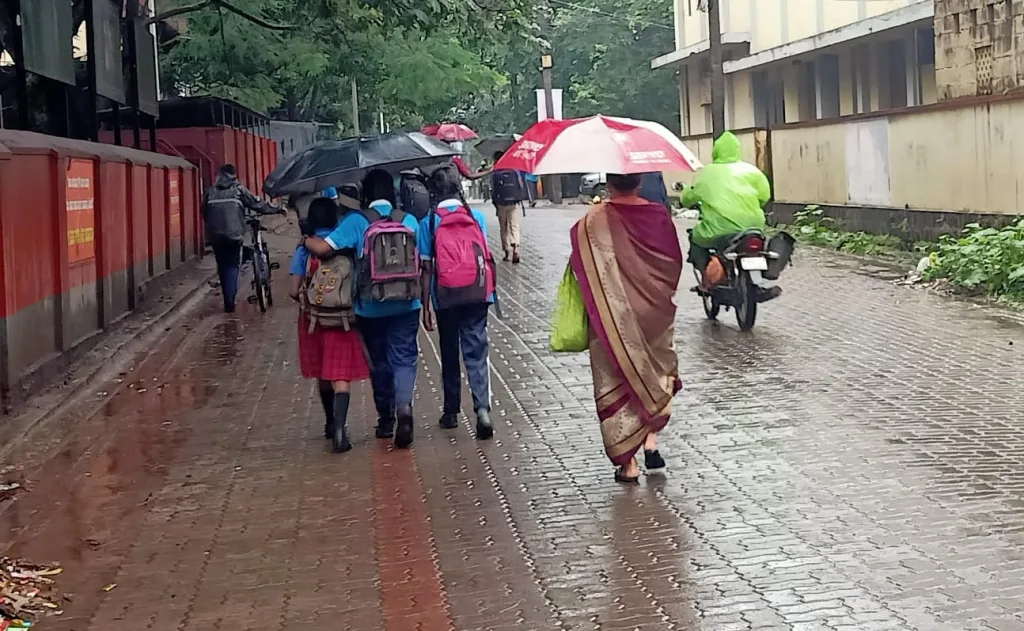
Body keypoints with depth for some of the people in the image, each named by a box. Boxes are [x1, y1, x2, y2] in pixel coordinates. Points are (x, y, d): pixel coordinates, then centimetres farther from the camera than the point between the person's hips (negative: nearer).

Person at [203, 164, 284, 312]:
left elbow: (205, 214, 15)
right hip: (233, 235, -3)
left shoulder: (211, 191, 10)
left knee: (222, 267, 15)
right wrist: (277, 210, 9)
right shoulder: (238, 190, 1)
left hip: (215, 236, 3)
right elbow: (257, 204, 0)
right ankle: (230, 302, -10)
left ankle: (227, 301, 18)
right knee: (232, 266, 4)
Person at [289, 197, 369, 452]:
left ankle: (330, 423, 35)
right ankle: (339, 428, -21)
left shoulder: (304, 250, -4)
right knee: (341, 376, -4)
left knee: (322, 374, 19)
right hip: (343, 320, -1)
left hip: (314, 319, 2)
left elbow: (294, 291, -6)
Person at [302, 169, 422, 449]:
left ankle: (385, 418, 24)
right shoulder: (409, 220, 1)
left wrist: (306, 240, 7)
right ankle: (404, 405, -24)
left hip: (370, 307, 0)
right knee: (404, 358, 2)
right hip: (405, 305, 1)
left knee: (378, 361, 15)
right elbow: (418, 261, 6)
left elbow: (323, 248, -14)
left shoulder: (356, 221, -7)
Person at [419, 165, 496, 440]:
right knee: (476, 353, 1)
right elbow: (483, 255, 8)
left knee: (449, 355, 15)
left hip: (446, 297, 0)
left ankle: (451, 412, 24)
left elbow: (427, 268, -4)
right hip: (477, 294, 1)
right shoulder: (477, 217, 1)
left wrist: (426, 306, 2)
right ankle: (482, 408, -17)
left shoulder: (429, 222, -4)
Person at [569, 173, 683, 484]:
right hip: (654, 313, 2)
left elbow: (579, 262, -11)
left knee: (616, 382, 7)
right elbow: (675, 262, 2)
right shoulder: (659, 215, -4)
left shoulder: (595, 220, -11)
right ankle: (651, 440, 5)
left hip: (613, 316, -2)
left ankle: (628, 463, 8)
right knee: (656, 373, 22)